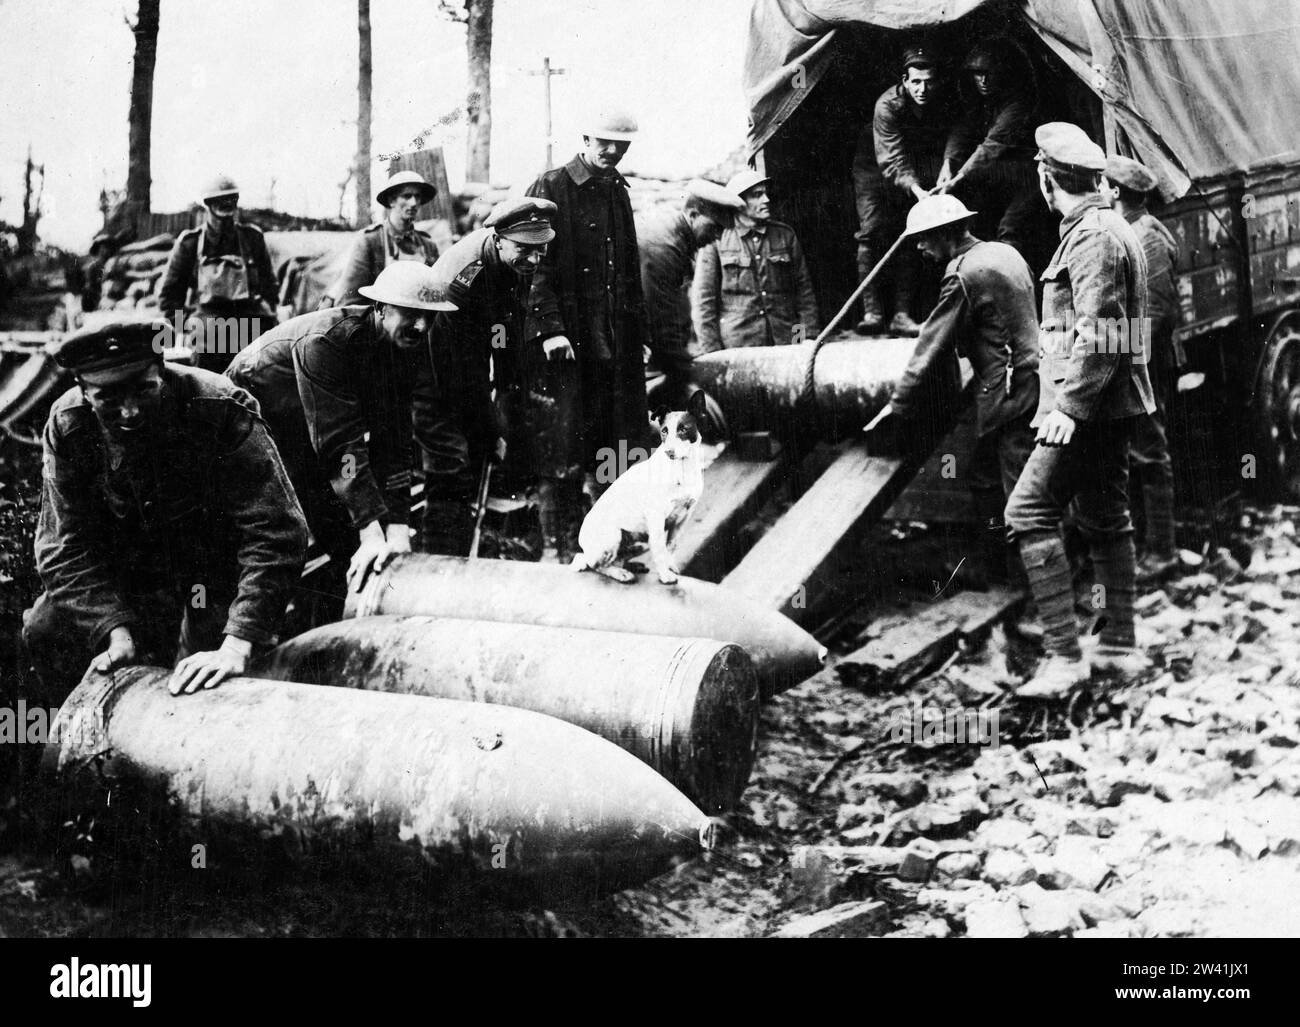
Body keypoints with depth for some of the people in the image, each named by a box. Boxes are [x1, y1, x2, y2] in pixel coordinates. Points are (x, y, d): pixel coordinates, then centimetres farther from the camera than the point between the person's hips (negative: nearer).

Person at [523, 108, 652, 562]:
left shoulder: (617, 192, 18)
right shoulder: (551, 188, -2)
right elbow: (537, 265, -10)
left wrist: (638, 333, 20)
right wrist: (549, 328, -19)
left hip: (614, 340, 6)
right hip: (567, 337, -6)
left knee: (608, 447, 5)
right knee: (561, 449, -5)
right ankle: (556, 545, 1)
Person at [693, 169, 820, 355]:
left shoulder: (785, 234, 12)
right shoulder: (716, 240, 1)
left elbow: (804, 289, 14)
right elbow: (703, 299, 1)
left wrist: (809, 338, 5)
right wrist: (712, 353, -4)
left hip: (785, 344, 3)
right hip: (736, 347, -3)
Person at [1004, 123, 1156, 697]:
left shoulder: (1093, 236, -14)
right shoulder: (1106, 229, 18)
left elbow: (1099, 333, -22)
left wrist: (1068, 406, -23)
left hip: (1090, 406, -11)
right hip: (1110, 407, 11)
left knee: (1030, 511, -13)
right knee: (1104, 519, 13)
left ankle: (1064, 654, -15)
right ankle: (1118, 647, 20)